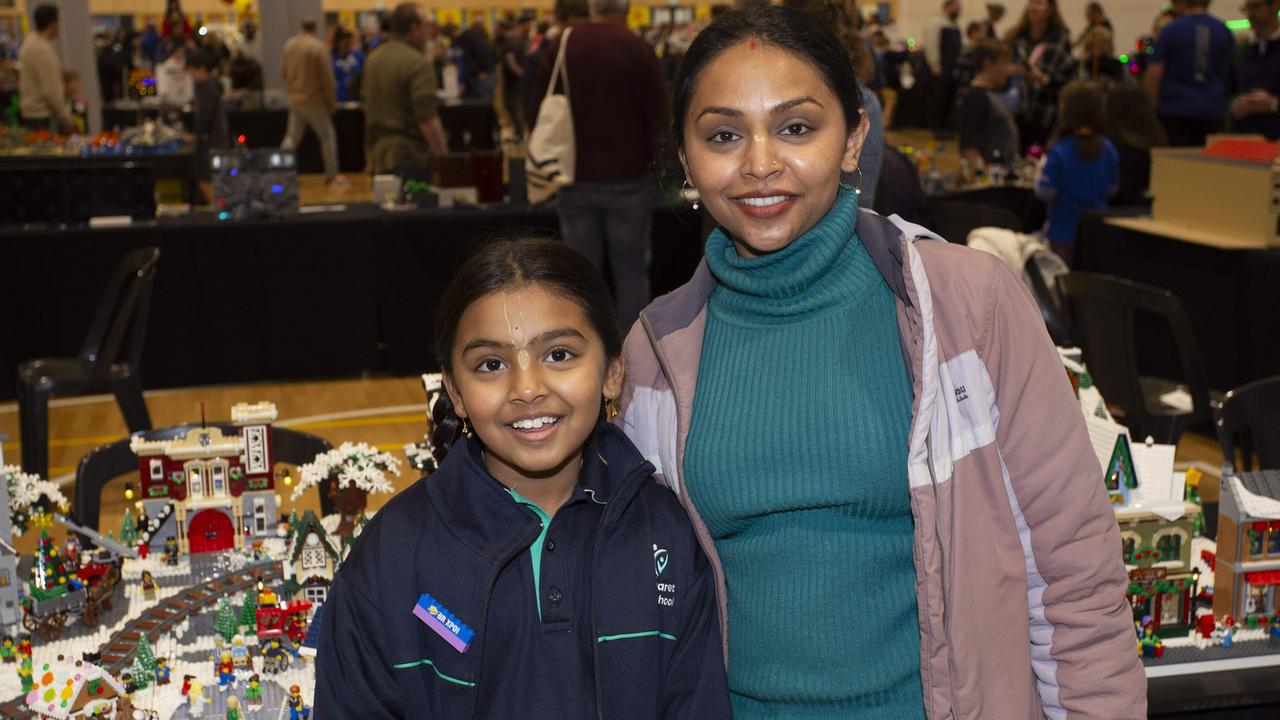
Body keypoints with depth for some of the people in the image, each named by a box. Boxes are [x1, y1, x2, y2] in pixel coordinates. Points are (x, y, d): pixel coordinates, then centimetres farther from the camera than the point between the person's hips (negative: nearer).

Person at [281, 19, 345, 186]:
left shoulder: (289, 45, 3)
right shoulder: (319, 47, -14)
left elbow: (284, 72, 10)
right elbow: (327, 78, -12)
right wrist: (332, 102, -4)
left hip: (294, 100, 5)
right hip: (314, 100, -5)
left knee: (292, 137, 13)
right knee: (328, 136, 6)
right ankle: (332, 175, 7)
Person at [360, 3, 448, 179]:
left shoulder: (372, 59, 12)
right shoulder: (418, 63, -14)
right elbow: (427, 119, -20)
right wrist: (441, 157, -15)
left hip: (377, 156, 8)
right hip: (410, 157, -8)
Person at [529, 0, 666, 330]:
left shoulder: (560, 45, -1)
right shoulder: (639, 49, -10)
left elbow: (537, 109, 5)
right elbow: (659, 114, -8)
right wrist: (653, 159, 11)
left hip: (576, 178, 3)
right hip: (628, 178, -2)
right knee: (631, 272, 6)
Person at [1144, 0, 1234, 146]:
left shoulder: (1171, 31, -3)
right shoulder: (1224, 32, 7)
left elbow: (1154, 73, -7)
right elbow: (1232, 74, 15)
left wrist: (1151, 107, 0)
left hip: (1175, 112, -3)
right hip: (1213, 112, 3)